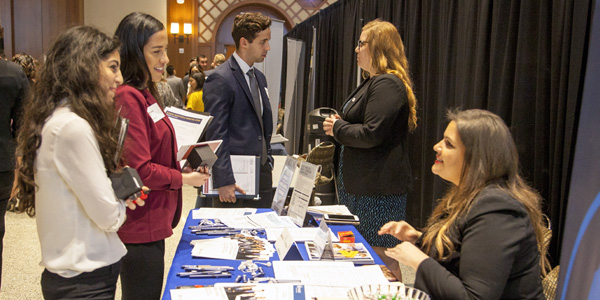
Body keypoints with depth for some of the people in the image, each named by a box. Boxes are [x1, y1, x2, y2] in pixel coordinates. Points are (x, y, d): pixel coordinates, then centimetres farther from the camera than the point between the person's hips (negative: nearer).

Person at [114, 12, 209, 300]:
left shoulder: (144, 94, 11)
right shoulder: (128, 98, -20)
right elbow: (139, 170, -23)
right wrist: (184, 179, -11)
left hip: (152, 223, 10)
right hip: (139, 230, -10)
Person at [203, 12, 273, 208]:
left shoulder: (259, 77, 14)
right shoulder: (220, 79, -12)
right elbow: (216, 135, -16)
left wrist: (267, 160, 15)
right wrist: (224, 181, -19)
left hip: (262, 174, 8)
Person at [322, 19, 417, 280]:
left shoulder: (387, 84, -17)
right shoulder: (372, 82, 18)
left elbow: (371, 134, -24)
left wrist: (337, 128, -10)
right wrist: (339, 123, 9)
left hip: (378, 187, -11)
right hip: (360, 183, 11)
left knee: (381, 255, -2)